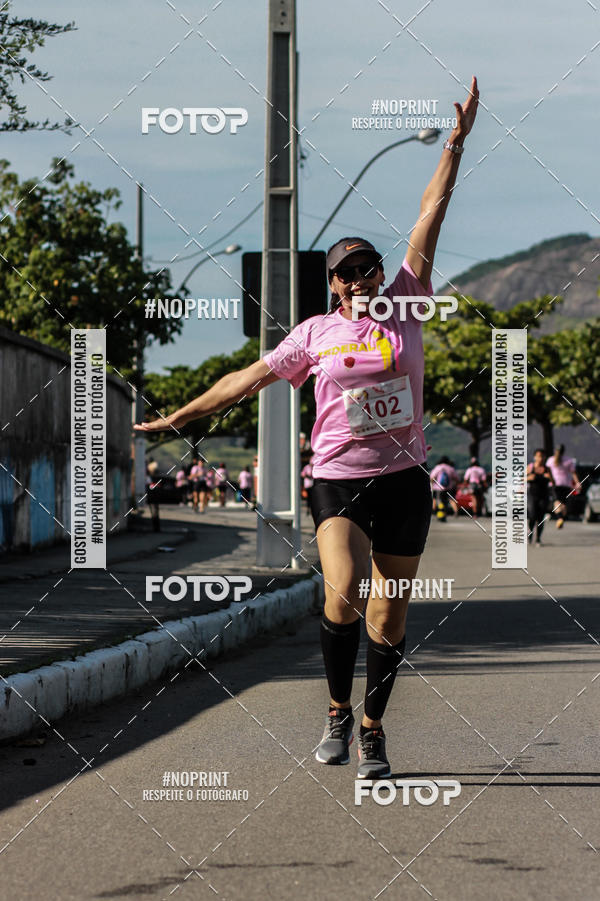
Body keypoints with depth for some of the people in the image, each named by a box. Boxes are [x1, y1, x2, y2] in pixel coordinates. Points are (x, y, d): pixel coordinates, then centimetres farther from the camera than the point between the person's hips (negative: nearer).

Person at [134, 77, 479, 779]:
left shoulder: (404, 310, 5)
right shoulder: (317, 332, 6)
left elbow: (429, 219, 3)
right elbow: (252, 377, 13)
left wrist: (456, 143, 1)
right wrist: (178, 416, 14)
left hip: (403, 482, 1)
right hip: (337, 479, -1)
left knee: (388, 618, 3)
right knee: (342, 594, -22)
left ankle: (372, 729, 19)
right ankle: (337, 710, -1)